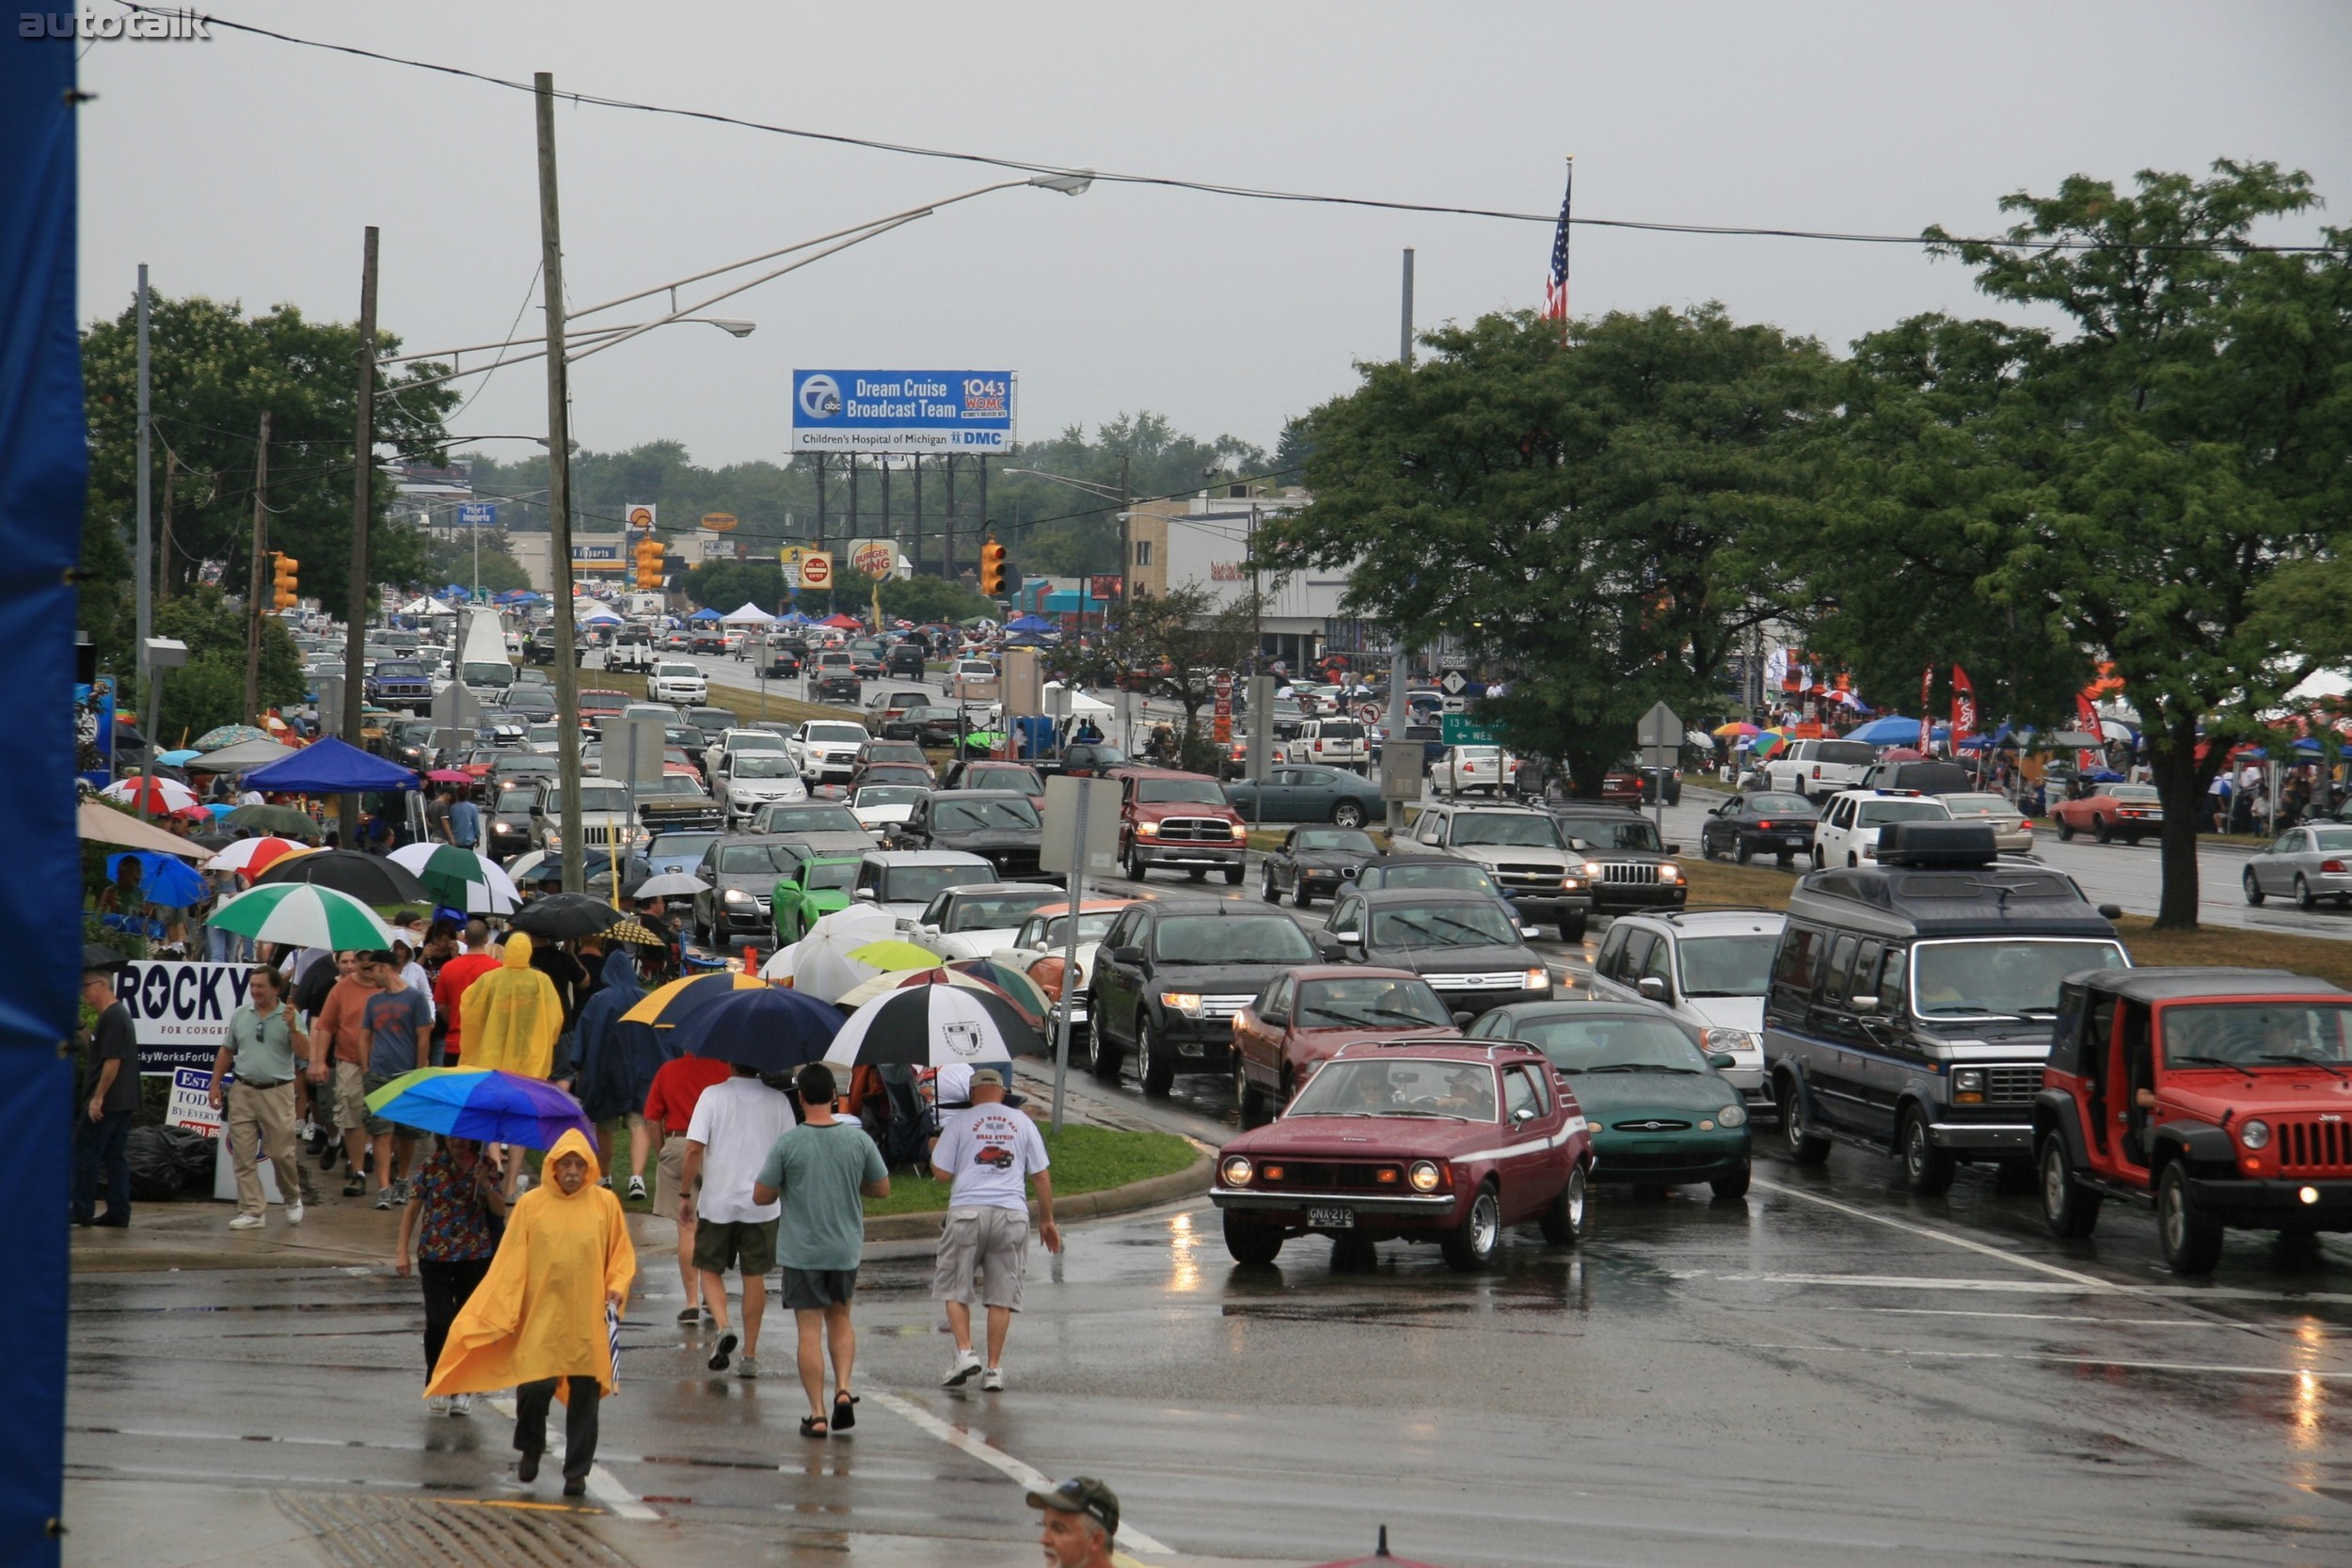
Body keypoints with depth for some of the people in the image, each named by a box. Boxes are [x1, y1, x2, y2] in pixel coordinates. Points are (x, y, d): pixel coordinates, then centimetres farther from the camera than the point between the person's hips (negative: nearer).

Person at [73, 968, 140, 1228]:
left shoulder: (111, 1018, -16)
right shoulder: (121, 1014, 16)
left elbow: (113, 1061, -22)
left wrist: (98, 1097, -21)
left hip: (105, 1102, -10)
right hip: (122, 1101, 10)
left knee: (85, 1155, -4)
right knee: (116, 1157, 9)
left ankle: (83, 1211, -2)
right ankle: (118, 1214, 8)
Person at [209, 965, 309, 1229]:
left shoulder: (288, 1016, -2)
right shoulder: (240, 1016, 9)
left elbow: (305, 1052, -10)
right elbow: (226, 1052, 15)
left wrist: (293, 1028, -25)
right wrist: (215, 1085, 12)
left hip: (277, 1092, -3)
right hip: (243, 1091, 3)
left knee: (282, 1153, 2)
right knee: (243, 1156, -1)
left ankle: (292, 1200, 27)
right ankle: (252, 1211, 3)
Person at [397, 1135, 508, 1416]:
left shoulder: (485, 1168, 5)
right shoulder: (431, 1166, 0)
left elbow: (500, 1211, 1)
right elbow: (413, 1208, 2)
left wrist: (486, 1184, -16)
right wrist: (403, 1251, -2)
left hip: (476, 1256, 2)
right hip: (435, 1256, -2)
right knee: (438, 1323, -11)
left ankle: (463, 1389, 16)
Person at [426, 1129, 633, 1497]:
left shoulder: (605, 1204, 2)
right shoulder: (531, 1205, 1)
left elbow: (621, 1254, 11)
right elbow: (511, 1264, 2)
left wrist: (617, 1288, -7)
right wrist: (501, 1315, -2)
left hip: (588, 1322, 1)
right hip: (541, 1318, -1)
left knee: (584, 1397, 3)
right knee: (533, 1388, -7)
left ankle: (577, 1471, 15)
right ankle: (530, 1450, 22)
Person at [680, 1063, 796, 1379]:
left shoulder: (713, 1095, -6)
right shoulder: (778, 1101, 0)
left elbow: (694, 1149, -11)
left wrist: (686, 1194, -1)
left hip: (717, 1201, -2)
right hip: (762, 1204, 2)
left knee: (711, 1270, 12)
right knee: (754, 1276, 10)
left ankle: (722, 1327, -13)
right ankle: (750, 1355, 12)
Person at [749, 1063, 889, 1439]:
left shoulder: (788, 1143, -12)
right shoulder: (858, 1139, -4)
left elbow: (761, 1195, -6)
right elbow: (882, 1188, 7)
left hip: (801, 1251, -3)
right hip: (846, 1249, 3)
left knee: (809, 1330, 2)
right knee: (840, 1317, 22)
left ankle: (818, 1414, 0)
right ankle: (843, 1388, 3)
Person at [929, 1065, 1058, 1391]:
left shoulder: (960, 1122, 4)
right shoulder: (1022, 1123, 12)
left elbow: (941, 1172, 1)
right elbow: (1041, 1176, 12)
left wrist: (934, 1150, 23)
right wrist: (1046, 1220, 21)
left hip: (968, 1210, -2)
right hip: (1011, 1215, 2)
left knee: (955, 1289, 8)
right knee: (1002, 1296, 5)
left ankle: (964, 1352, -8)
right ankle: (994, 1369, 4)